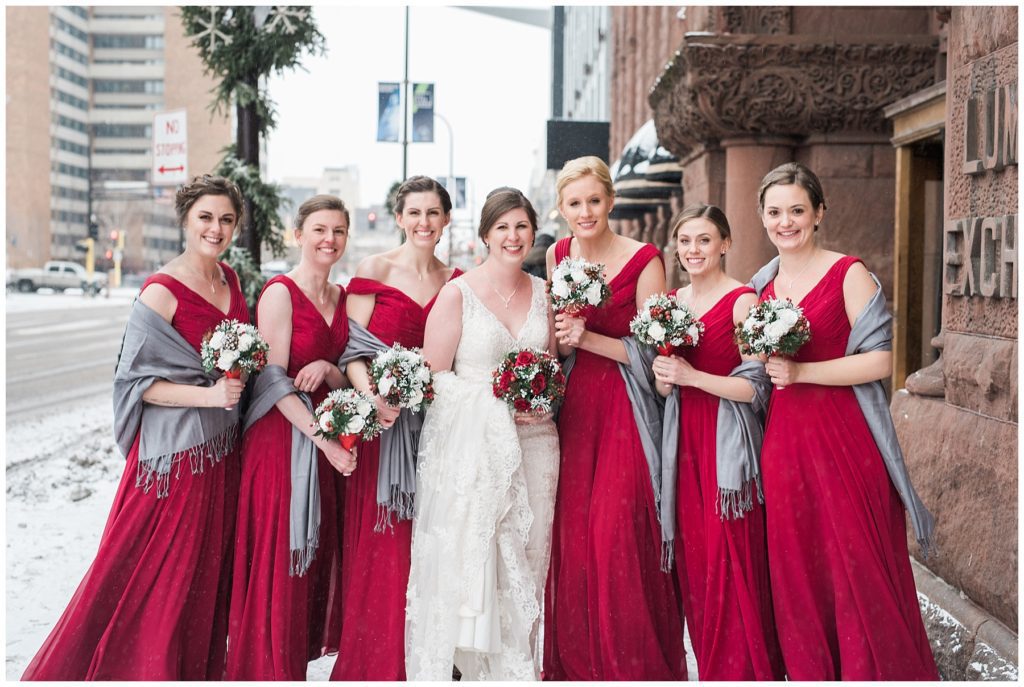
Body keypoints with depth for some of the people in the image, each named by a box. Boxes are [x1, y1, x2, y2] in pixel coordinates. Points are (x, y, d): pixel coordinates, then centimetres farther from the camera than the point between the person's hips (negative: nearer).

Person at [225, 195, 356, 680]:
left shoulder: (342, 297, 11)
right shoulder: (280, 293, -9)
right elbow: (273, 379, -15)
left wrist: (327, 369, -11)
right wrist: (324, 438, -20)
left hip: (327, 439, 7)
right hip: (281, 436, -7)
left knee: (317, 558, 9)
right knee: (277, 561, -3)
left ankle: (298, 658, 21)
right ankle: (269, 670, 10)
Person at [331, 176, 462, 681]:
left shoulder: (456, 281, 10)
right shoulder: (375, 270, -1)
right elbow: (352, 346, -7)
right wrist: (371, 395, -23)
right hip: (382, 419, -3)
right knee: (379, 543, 0)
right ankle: (373, 662, 11)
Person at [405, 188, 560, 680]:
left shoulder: (543, 292, 10)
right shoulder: (457, 294, -4)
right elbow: (433, 376, -5)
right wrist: (497, 400, -14)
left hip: (534, 442, 4)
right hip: (471, 446, -4)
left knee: (527, 561, 6)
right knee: (466, 560, -4)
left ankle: (517, 668, 18)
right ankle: (444, 668, 7)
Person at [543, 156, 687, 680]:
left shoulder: (643, 260, -10)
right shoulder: (557, 256, 7)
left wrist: (587, 339, -19)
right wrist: (560, 339, -1)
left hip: (626, 410, -5)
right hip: (574, 406, 5)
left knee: (618, 535, -11)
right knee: (572, 535, 4)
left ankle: (633, 665, 5)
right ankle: (575, 663, 17)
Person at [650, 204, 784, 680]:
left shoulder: (742, 301, -8)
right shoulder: (670, 302, 11)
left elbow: (755, 387, -13)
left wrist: (691, 376, -19)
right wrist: (662, 378, -4)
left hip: (726, 441, -6)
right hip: (683, 439, 6)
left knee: (729, 563, -5)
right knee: (692, 559, 9)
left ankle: (741, 671, 9)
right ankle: (709, 667, 21)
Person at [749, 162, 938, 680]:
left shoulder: (848, 274, -5)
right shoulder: (761, 285, 12)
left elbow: (880, 362, -11)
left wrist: (801, 372, -16)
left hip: (842, 438, -5)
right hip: (783, 439, 5)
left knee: (857, 570, -1)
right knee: (794, 572, 9)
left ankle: (873, 674, 14)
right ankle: (808, 675, 22)